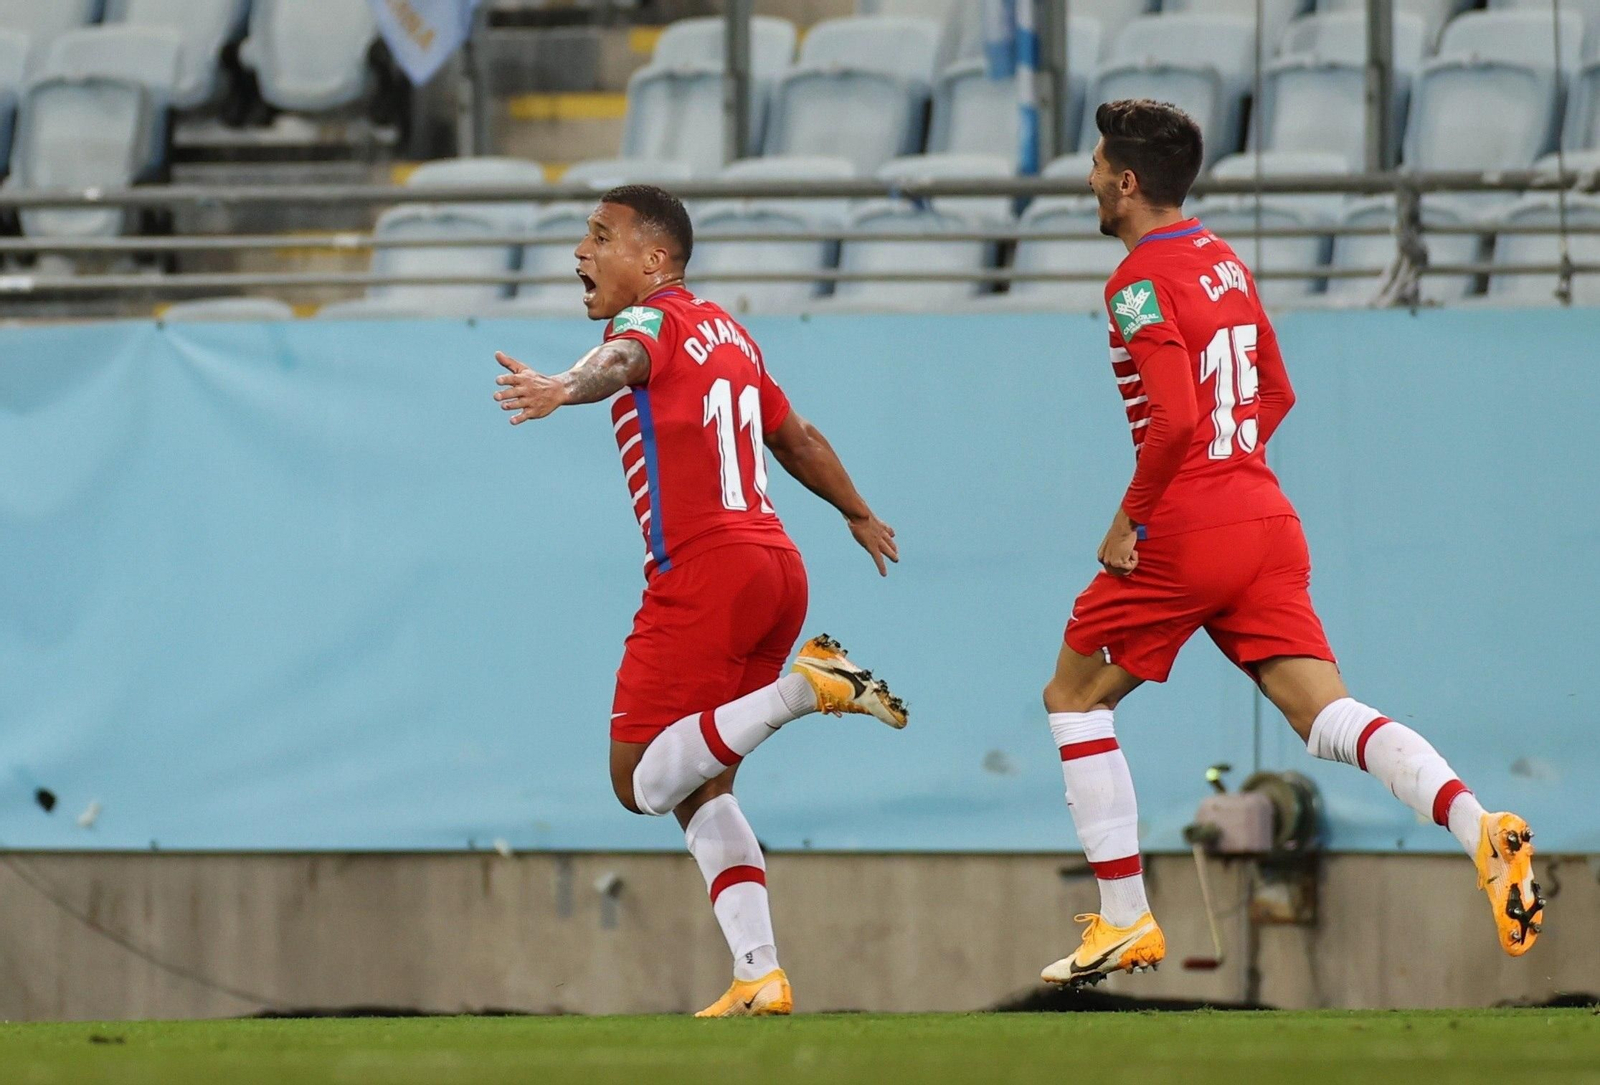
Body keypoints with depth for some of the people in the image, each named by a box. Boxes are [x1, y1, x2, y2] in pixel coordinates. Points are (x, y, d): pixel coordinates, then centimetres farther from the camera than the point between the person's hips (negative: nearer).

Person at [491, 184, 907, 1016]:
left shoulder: (653, 321, -3)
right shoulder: (726, 332, 21)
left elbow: (623, 361, -30)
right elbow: (797, 438, 35)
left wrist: (564, 387, -52)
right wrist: (858, 515, 51)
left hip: (702, 573, -9)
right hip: (776, 568, 9)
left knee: (642, 781, -7)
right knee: (701, 791, 14)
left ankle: (806, 688, -19)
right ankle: (760, 978, 4)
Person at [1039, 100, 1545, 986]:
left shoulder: (1140, 281, -11)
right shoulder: (1223, 262, 16)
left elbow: (1176, 421, -21)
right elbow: (1274, 393, 25)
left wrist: (1130, 520, -11)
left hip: (1183, 536, -7)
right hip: (1267, 520, 7)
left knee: (1074, 697, 12)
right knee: (1325, 715, -3)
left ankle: (1125, 922, 11)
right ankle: (1479, 827, -29)